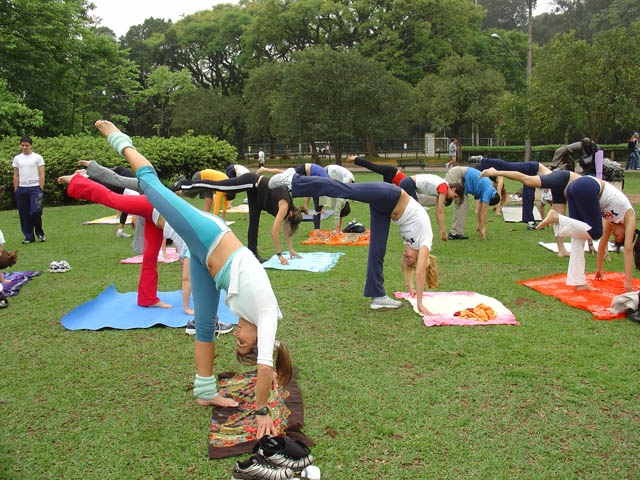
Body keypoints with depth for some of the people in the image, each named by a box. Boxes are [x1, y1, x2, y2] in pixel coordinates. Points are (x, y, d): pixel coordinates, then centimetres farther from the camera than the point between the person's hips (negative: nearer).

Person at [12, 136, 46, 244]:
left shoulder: (37, 158, 3)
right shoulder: (17, 158, 13)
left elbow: (41, 175, 1)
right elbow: (16, 176, 14)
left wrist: (41, 189, -6)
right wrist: (16, 190, 8)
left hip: (35, 188, -4)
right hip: (21, 189, 4)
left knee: (35, 212, -12)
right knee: (24, 214, 4)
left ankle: (39, 233, 9)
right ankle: (29, 236, 12)